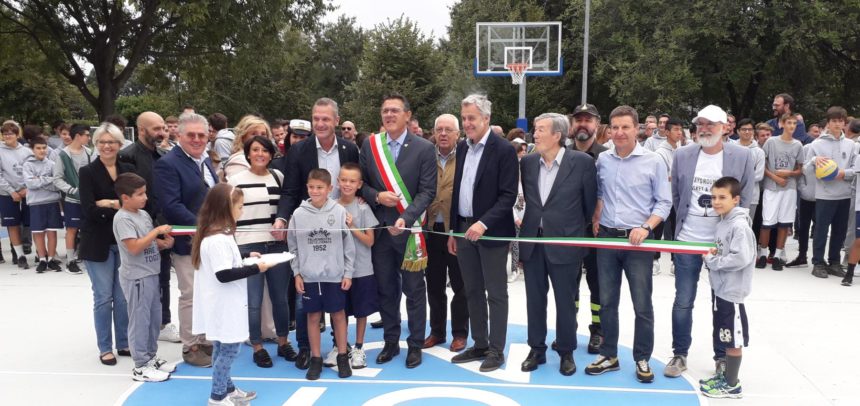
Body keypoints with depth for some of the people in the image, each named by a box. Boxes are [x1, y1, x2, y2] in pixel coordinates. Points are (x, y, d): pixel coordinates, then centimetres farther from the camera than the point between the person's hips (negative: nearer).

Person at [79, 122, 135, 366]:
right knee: (103, 297, 2)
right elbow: (89, 210, -14)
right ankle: (105, 348, 14)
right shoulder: (88, 172, -4)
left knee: (123, 296, 9)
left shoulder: (128, 170, 7)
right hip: (99, 243, -3)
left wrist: (109, 204, -14)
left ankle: (124, 343, 22)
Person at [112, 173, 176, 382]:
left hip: (151, 274, 9)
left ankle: (151, 357, 30)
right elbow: (134, 247, -24)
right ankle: (141, 366, 8)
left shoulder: (144, 214, 11)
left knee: (155, 318, 16)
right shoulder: (123, 219, -15)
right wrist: (157, 231, -20)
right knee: (140, 320, -1)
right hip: (136, 277, -9)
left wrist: (164, 243, -2)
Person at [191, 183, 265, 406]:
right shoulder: (218, 240, -24)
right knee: (229, 349, 2)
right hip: (224, 307, -10)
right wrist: (256, 268, -21)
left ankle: (227, 388, 32)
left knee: (223, 348, 19)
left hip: (225, 306, 10)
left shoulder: (218, 235, 9)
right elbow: (224, 274, -27)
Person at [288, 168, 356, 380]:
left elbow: (348, 245, -1)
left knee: (339, 315, 8)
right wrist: (297, 273, 3)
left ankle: (343, 357, 22)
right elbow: (293, 246, 5)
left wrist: (348, 273, -1)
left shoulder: (339, 212, -5)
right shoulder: (299, 214, -2)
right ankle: (316, 359, 22)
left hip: (335, 275, -1)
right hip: (309, 276, 1)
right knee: (313, 317, 9)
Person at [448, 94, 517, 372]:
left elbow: (508, 196, -15)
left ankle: (496, 350, 13)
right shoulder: (462, 147, 10)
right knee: (472, 291, 13)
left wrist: (484, 223, -24)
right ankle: (479, 345, 25)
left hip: (491, 231, -7)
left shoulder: (504, 150, -11)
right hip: (464, 228, 7)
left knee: (495, 293, 3)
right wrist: (453, 231, 13)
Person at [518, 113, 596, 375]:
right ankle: (536, 350, 26)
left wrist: (576, 230, 9)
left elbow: (590, 202, 0)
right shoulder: (527, 162, 3)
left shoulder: (582, 162, -9)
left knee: (565, 301, 7)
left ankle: (566, 352, 24)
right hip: (532, 241, 4)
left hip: (564, 243, -4)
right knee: (534, 300, 12)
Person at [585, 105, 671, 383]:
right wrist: (595, 218, 3)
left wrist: (646, 228, -17)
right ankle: (609, 355, 22)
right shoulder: (602, 160, 4)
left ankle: (642, 359, 17)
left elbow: (664, 202, -3)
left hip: (638, 240, -3)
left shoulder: (653, 162, -5)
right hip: (606, 237, 3)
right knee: (607, 301, 10)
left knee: (642, 304, 2)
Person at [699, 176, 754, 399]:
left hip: (731, 292, -9)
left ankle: (732, 385, 13)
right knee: (724, 338, 18)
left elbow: (741, 258, -28)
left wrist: (712, 261, -18)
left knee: (733, 339, 3)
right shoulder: (723, 222, 9)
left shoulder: (739, 226, -20)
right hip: (719, 289, 9)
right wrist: (713, 253, 1)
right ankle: (726, 375, 30)